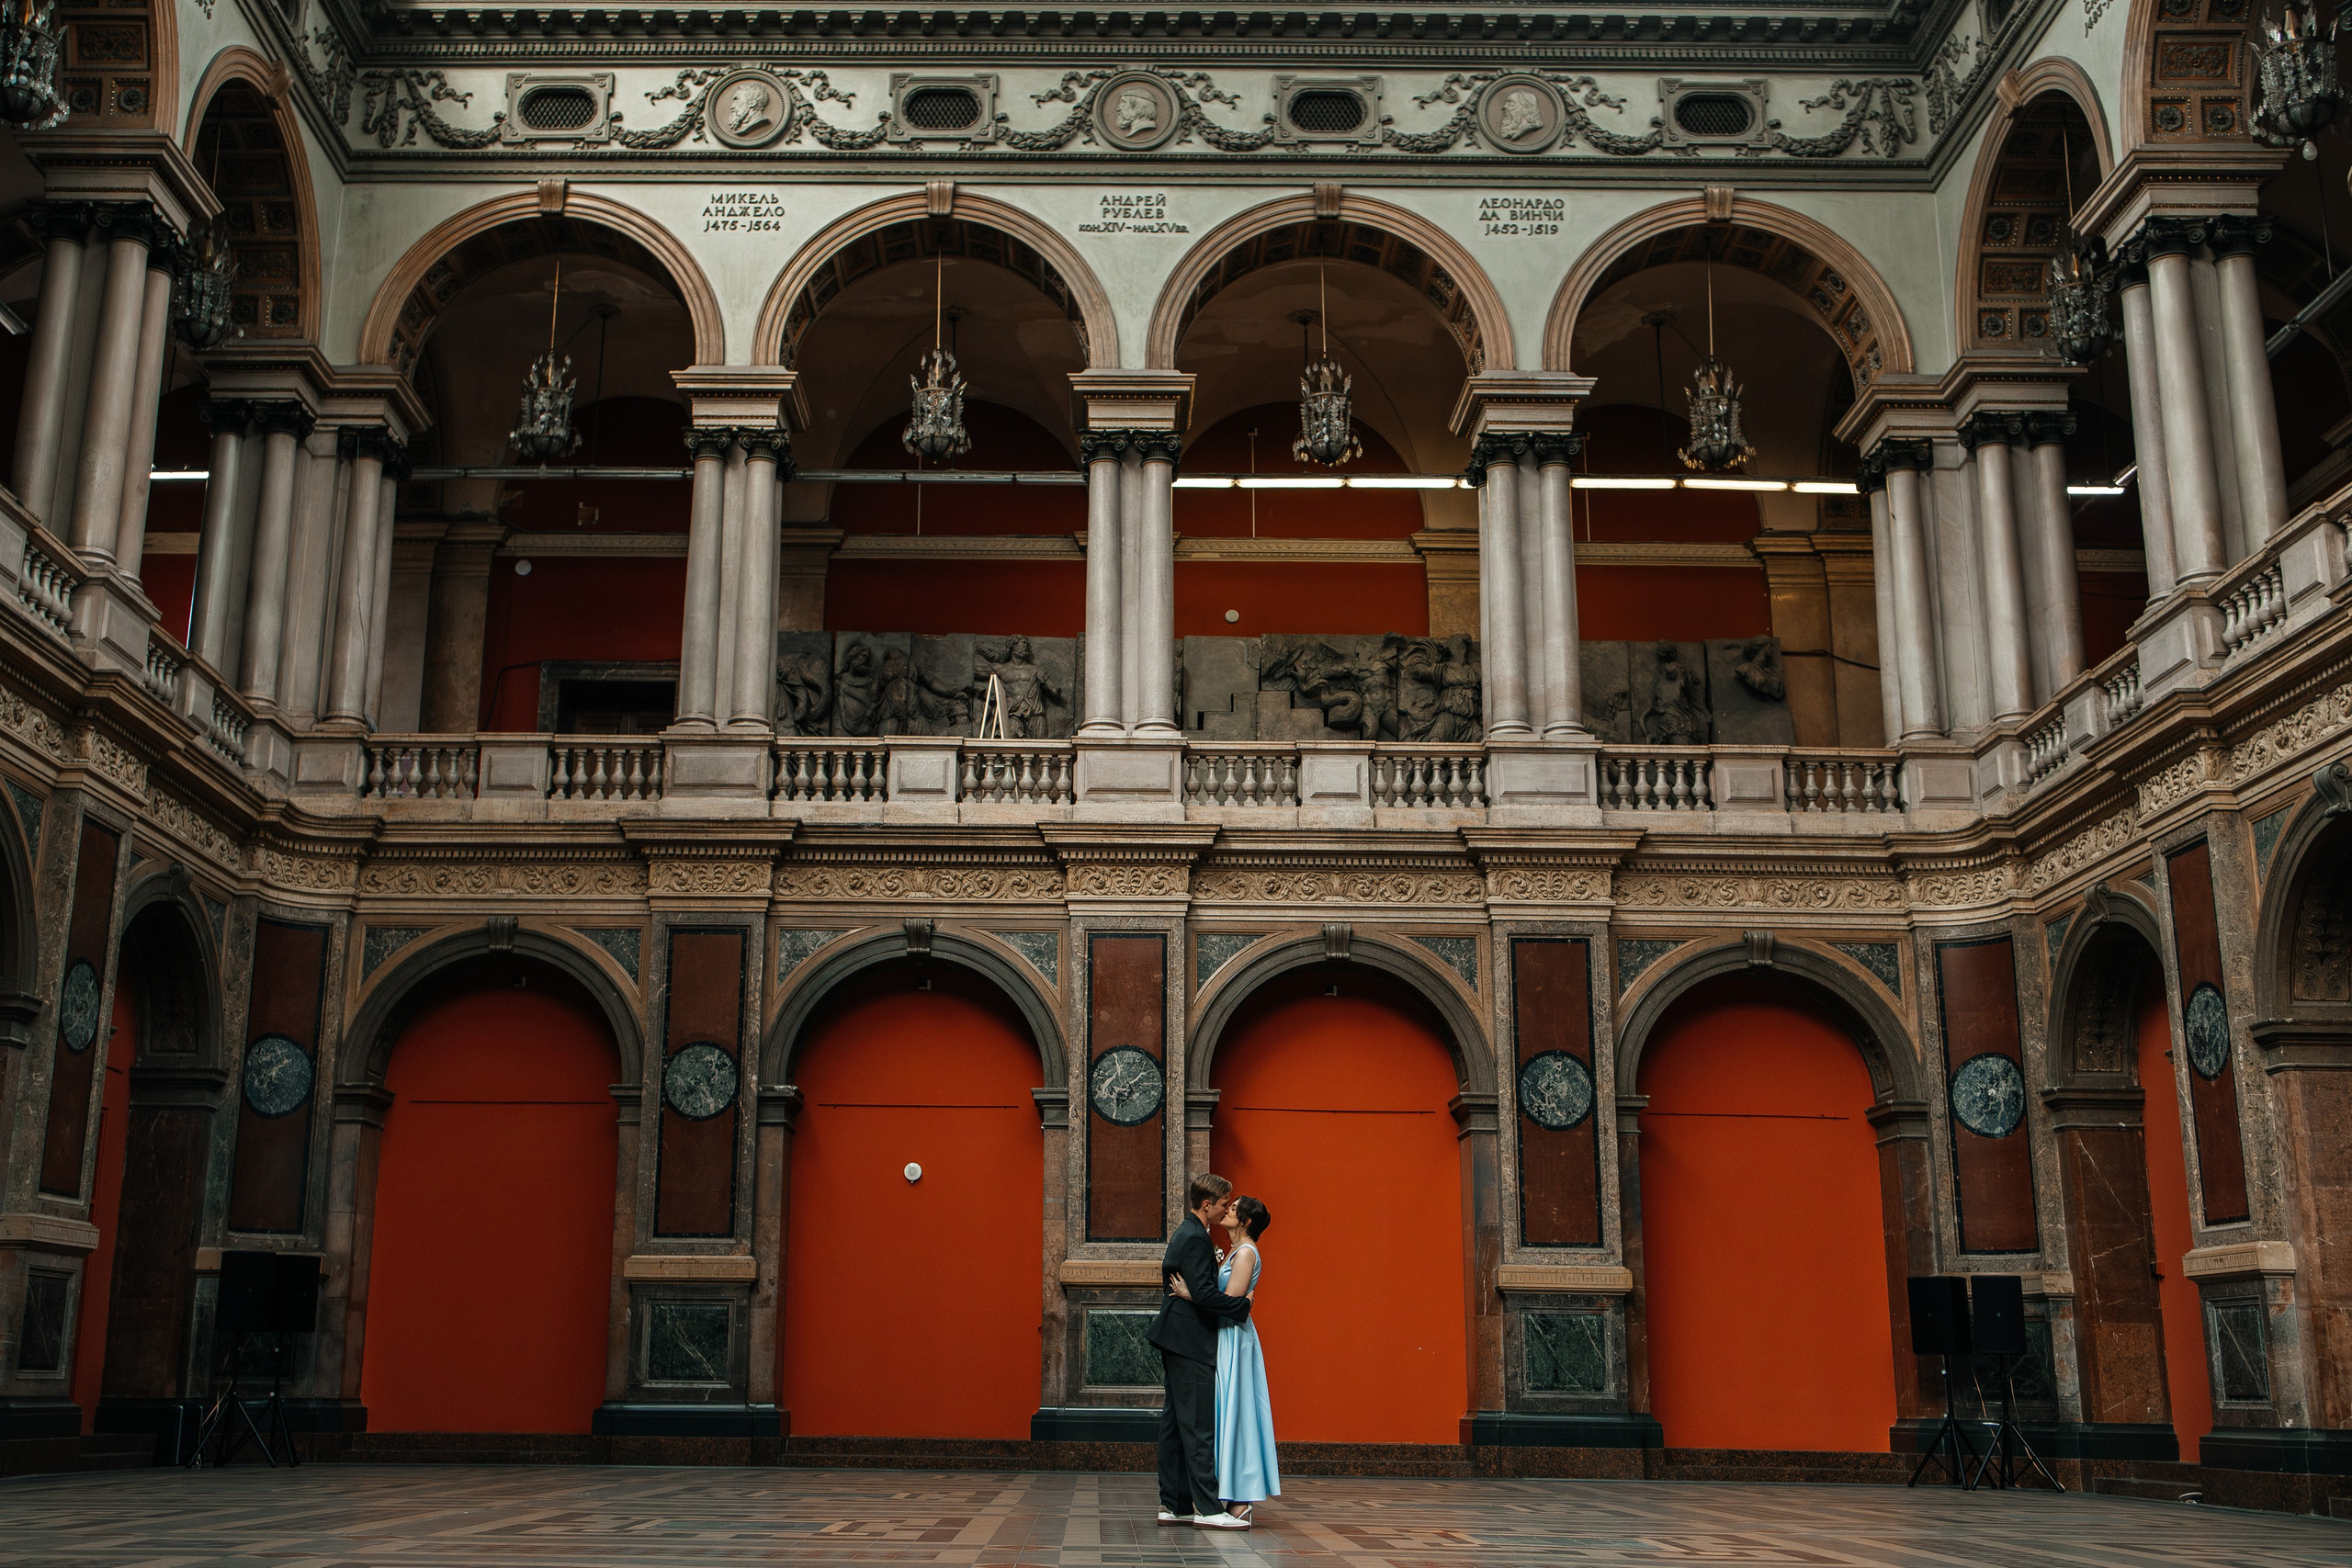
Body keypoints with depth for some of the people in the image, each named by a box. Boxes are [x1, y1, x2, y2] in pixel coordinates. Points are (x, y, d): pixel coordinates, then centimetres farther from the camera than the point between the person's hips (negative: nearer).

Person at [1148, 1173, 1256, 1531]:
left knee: (1176, 1426, 10)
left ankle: (1174, 1505, 14)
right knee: (1199, 1426, -9)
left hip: (1177, 1343, 11)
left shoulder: (1184, 1234, 17)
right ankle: (1207, 1508, -8)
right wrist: (1242, 1304, -15)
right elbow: (1203, 1294, -22)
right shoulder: (1196, 1239, -16)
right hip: (1191, 1345, -11)